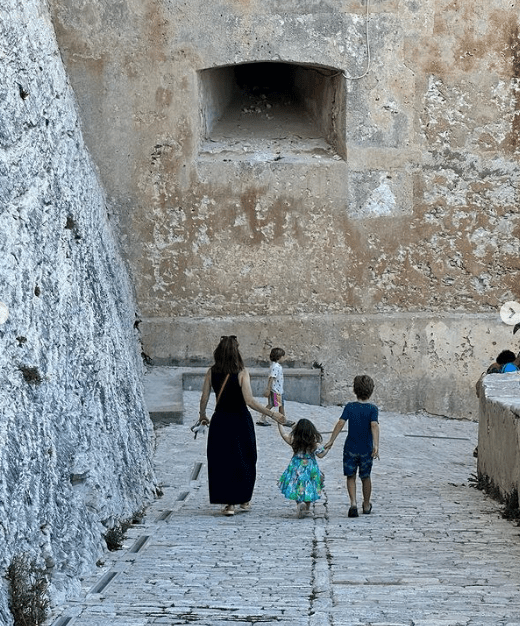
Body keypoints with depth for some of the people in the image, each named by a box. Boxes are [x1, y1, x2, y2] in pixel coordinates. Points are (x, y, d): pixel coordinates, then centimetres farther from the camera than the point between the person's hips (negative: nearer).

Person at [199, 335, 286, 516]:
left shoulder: (211, 372, -3)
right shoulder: (241, 372, -13)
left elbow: (204, 399, 0)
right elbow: (249, 401, -19)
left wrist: (203, 416, 20)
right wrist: (273, 415, -15)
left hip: (220, 421, 2)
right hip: (240, 420, -2)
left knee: (221, 461, 9)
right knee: (244, 460, 15)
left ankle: (229, 503, 6)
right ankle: (245, 500, 25)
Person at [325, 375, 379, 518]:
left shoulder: (350, 406, -5)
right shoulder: (373, 408, -8)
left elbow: (340, 423, -13)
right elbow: (374, 426, -21)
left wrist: (331, 441, -10)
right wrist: (376, 445, -29)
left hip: (350, 448, 0)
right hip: (366, 449, 0)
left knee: (351, 476, 9)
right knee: (365, 477, 17)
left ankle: (353, 502, -12)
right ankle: (366, 505, 30)